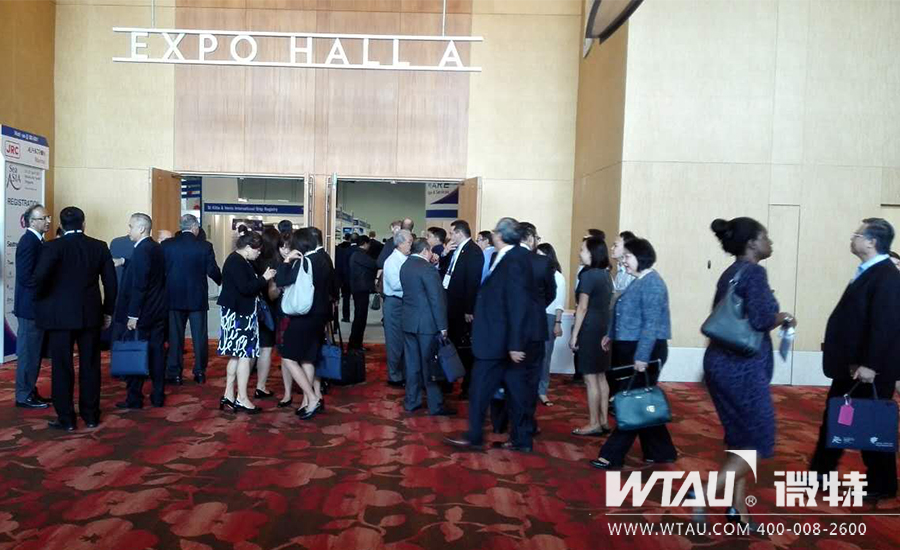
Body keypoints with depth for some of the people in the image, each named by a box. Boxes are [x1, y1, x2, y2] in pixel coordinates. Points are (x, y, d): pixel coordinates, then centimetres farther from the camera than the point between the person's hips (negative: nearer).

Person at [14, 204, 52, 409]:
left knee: (33, 352, 15)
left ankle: (30, 391, 24)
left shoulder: (37, 240, 12)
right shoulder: (29, 241, -16)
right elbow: (25, 277, -22)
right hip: (30, 305, -9)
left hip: (37, 305, 9)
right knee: (28, 352, 0)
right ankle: (24, 396, 9)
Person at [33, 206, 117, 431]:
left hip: (60, 314, -3)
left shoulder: (53, 246, -8)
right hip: (91, 314, 3)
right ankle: (91, 415, 17)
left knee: (62, 368, 6)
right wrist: (108, 310, 11)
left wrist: (40, 299, -2)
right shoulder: (99, 246, 1)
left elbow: (39, 276, -21)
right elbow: (111, 281, 2)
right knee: (90, 366, 10)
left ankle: (66, 418, 11)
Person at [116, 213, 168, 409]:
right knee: (156, 354, 11)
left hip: (142, 313, -8)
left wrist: (133, 315, -18)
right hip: (158, 312, 8)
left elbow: (139, 285, -20)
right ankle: (158, 396, 17)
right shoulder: (157, 248, 10)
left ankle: (134, 399, 9)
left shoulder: (141, 251, -16)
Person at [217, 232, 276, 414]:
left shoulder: (242, 261, 14)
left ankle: (229, 396, 18)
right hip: (237, 313, -10)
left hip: (241, 312, 10)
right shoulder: (235, 262, -16)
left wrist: (264, 280, 4)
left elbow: (249, 285, 16)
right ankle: (242, 399, 1)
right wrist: (264, 279, -14)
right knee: (244, 354, -6)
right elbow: (245, 288, -24)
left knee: (237, 355, 12)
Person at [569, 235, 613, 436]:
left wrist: (574, 335, -12)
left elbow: (582, 308, -16)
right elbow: (604, 304, 14)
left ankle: (594, 424, 4)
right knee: (600, 377, 13)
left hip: (590, 329, -9)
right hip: (604, 328, 9)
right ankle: (604, 421, 19)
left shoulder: (588, 275, -14)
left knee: (590, 379, -2)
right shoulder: (605, 275, 11)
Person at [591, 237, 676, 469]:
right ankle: (661, 452, 26)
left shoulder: (652, 284, -17)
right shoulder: (639, 282, 13)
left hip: (645, 351, -10)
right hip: (630, 348, 10)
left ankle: (612, 455, 4)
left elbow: (651, 324, -23)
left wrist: (641, 357, -26)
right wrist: (612, 336, 19)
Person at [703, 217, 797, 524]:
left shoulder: (730, 274, 13)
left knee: (740, 439, 16)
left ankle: (738, 509, 22)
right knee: (759, 442, 2)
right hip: (743, 366, -9)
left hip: (721, 362, 9)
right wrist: (785, 318, -3)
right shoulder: (754, 271, -12)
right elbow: (761, 320, -22)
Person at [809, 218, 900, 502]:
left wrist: (870, 365, -25)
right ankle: (821, 471, 28)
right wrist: (834, 346, 17)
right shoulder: (867, 272, 11)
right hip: (851, 365, 9)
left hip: (870, 369, -9)